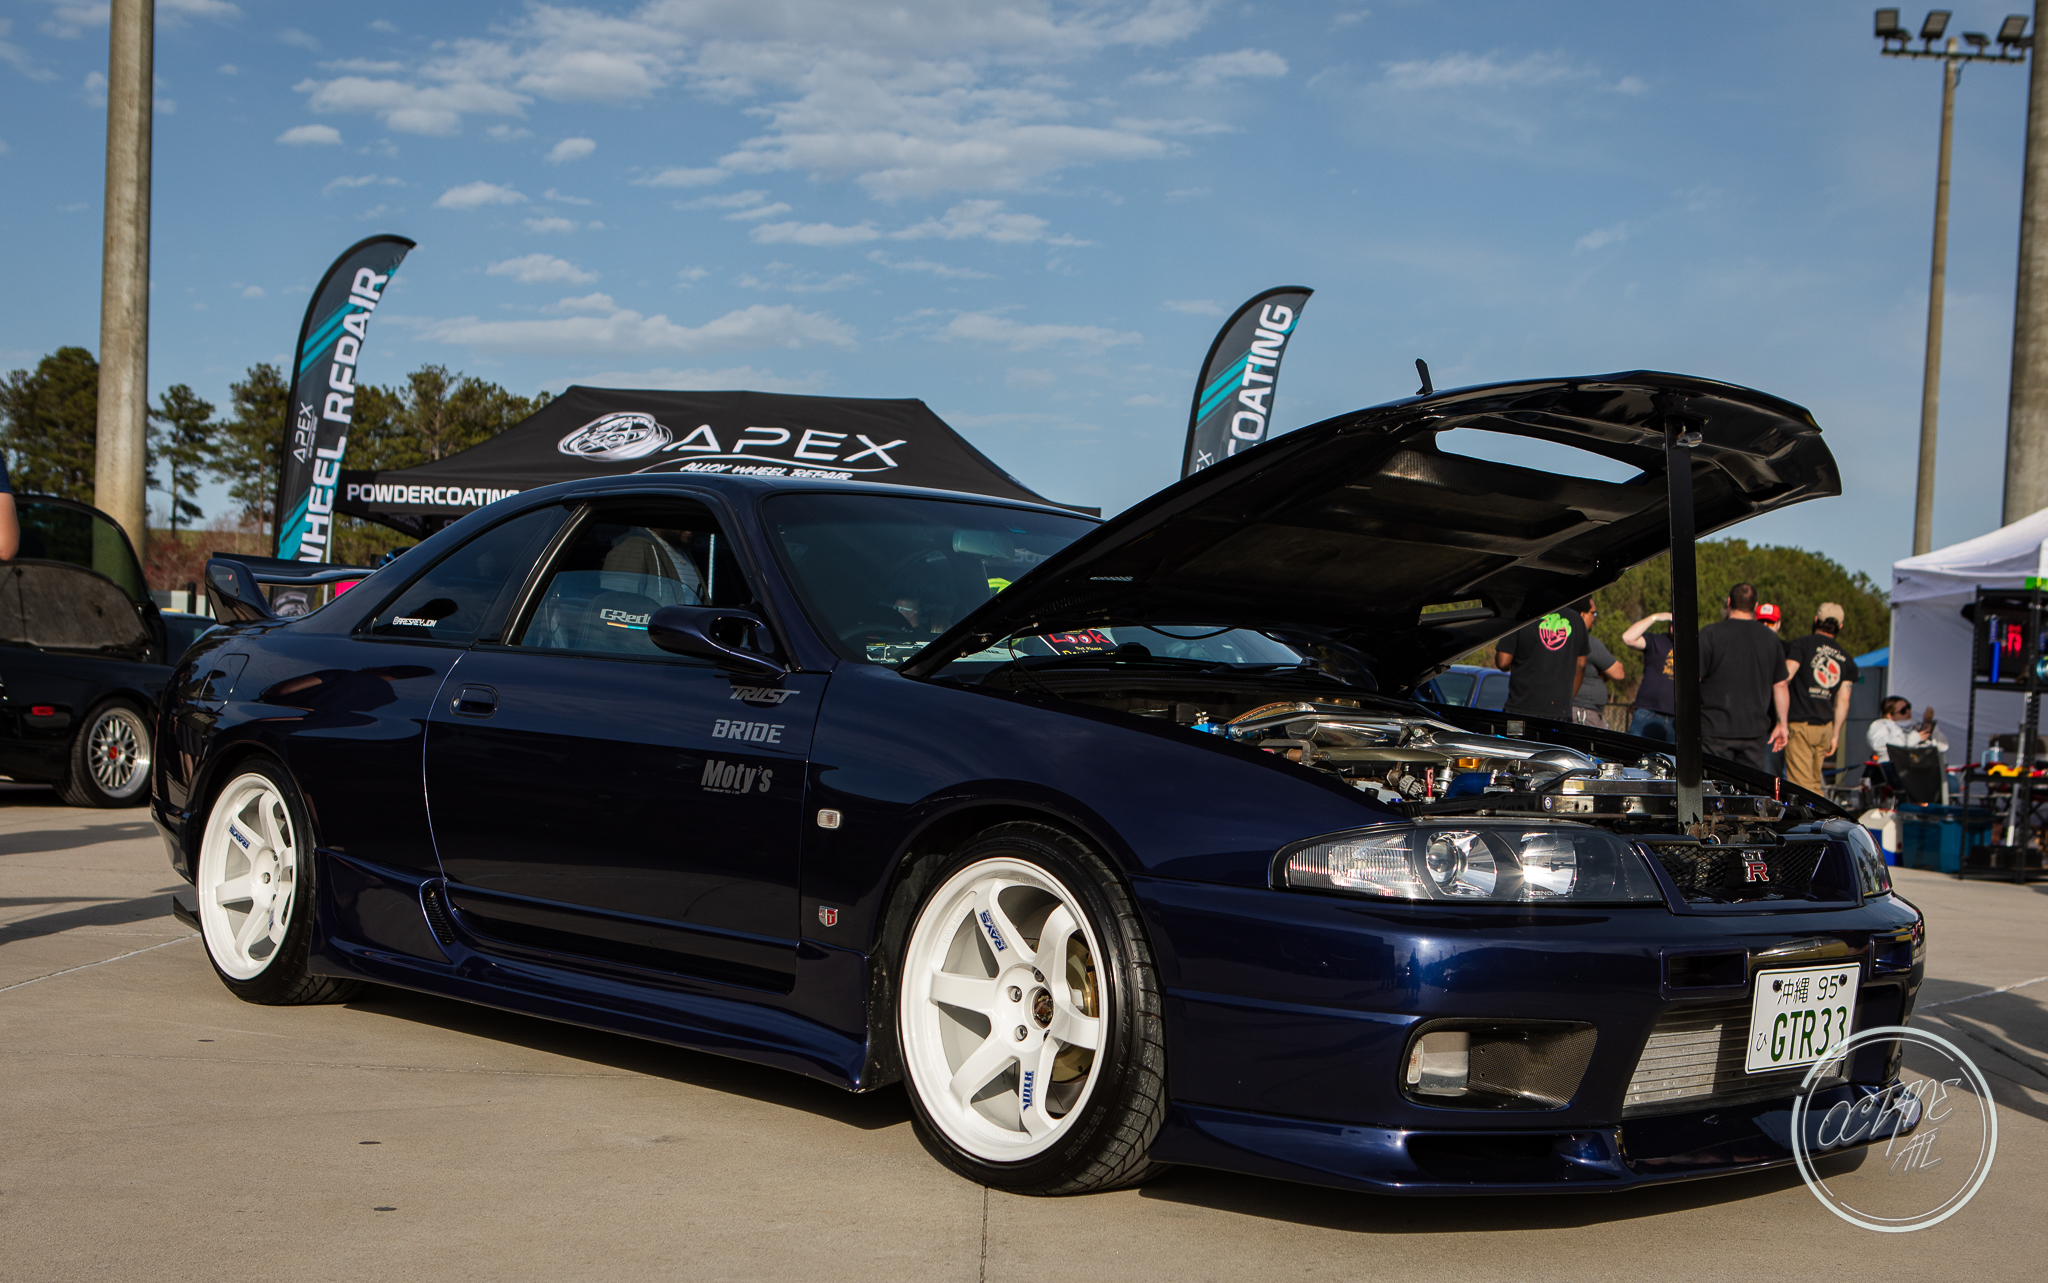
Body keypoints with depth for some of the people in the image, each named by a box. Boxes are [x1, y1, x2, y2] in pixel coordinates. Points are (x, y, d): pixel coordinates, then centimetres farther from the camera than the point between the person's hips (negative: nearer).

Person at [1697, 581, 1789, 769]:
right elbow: (1780, 686, 9)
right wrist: (1781, 724, 18)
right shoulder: (1770, 638, 7)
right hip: (1755, 731, 4)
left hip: (1715, 730, -4)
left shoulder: (1710, 634, -6)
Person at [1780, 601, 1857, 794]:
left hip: (1800, 724, -5)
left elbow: (1784, 681, -11)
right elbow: (1843, 701, 9)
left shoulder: (1802, 645, -2)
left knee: (1801, 784, -8)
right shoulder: (1846, 660, 13)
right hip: (1826, 726, 5)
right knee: (1814, 783, 14)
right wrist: (1835, 735, 12)